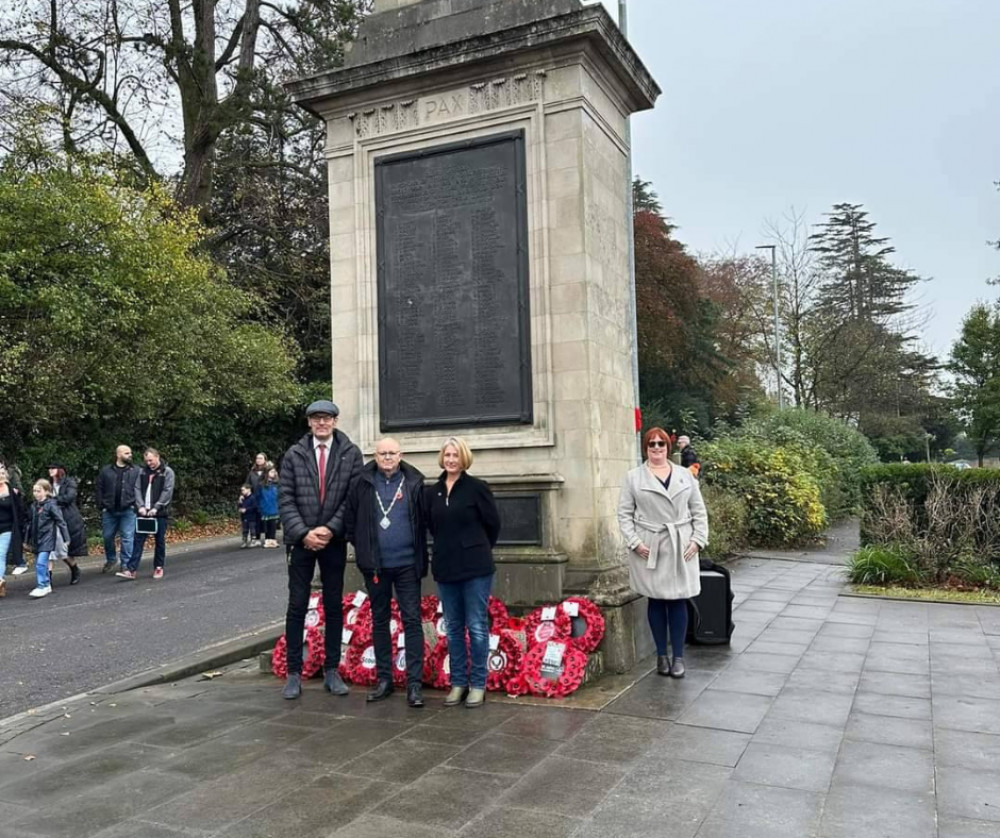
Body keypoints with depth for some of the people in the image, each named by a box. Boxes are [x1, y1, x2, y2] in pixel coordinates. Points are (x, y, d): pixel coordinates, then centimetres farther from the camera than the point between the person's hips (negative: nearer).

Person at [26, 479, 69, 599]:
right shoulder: (34, 506, 9)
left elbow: (60, 521, -12)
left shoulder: (51, 505, -11)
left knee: (41, 563, -14)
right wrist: (28, 540, 21)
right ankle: (47, 585, 23)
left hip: (47, 538, -8)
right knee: (38, 564, 12)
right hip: (37, 539, 8)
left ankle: (42, 587, -10)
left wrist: (66, 538, -13)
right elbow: (31, 524, 17)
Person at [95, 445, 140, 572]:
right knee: (107, 536, 12)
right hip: (109, 511, 2)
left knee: (127, 538, -1)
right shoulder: (106, 471, 7)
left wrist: (136, 505, -10)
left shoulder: (135, 471, 2)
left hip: (128, 511, -2)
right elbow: (98, 489, 8)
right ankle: (110, 560, 33)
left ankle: (125, 565, 7)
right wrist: (101, 506, 1)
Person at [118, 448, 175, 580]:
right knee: (138, 540, 0)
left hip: (160, 513, -3)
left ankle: (158, 568, 18)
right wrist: (141, 506, -8)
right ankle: (132, 570, 0)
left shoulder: (167, 472, -3)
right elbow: (137, 489, 6)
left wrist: (155, 508, -16)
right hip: (144, 512, 3)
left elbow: (167, 492, -10)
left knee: (159, 541, 6)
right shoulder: (142, 471, 10)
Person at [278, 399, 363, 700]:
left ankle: (332, 671, 19)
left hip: (334, 541, 0)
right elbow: (285, 498, -2)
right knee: (297, 606, 3)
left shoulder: (351, 453, 0)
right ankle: (294, 673, 12)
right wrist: (304, 533, -12)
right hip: (302, 540, 0)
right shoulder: (294, 454, 2)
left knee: (334, 607, 8)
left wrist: (330, 529, -13)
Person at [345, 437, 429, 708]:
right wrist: (358, 543, 4)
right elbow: (350, 515, 7)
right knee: (379, 621, 13)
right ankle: (384, 679, 25)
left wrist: (421, 554, -1)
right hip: (374, 564, 2)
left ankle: (415, 683, 4)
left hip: (407, 563, -2)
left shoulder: (413, 482, -3)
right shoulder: (363, 482, 0)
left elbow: (424, 519, 1)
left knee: (412, 620, -1)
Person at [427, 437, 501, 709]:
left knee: (477, 627, 0)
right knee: (453, 628, 11)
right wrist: (448, 547, 13)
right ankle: (458, 682, 20)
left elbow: (493, 523, 0)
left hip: (475, 568, -4)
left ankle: (478, 684, 10)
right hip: (445, 567, 4)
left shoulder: (477, 488, -6)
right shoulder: (433, 491, 6)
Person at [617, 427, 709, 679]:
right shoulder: (633, 477, 3)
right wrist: (634, 542, -10)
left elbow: (699, 511, 9)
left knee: (678, 601, 2)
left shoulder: (685, 475, 9)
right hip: (648, 548, -1)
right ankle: (661, 655, 16)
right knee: (656, 601, 6)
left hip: (681, 547, 1)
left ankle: (678, 657, 11)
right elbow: (624, 514, 0)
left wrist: (697, 540, -2)